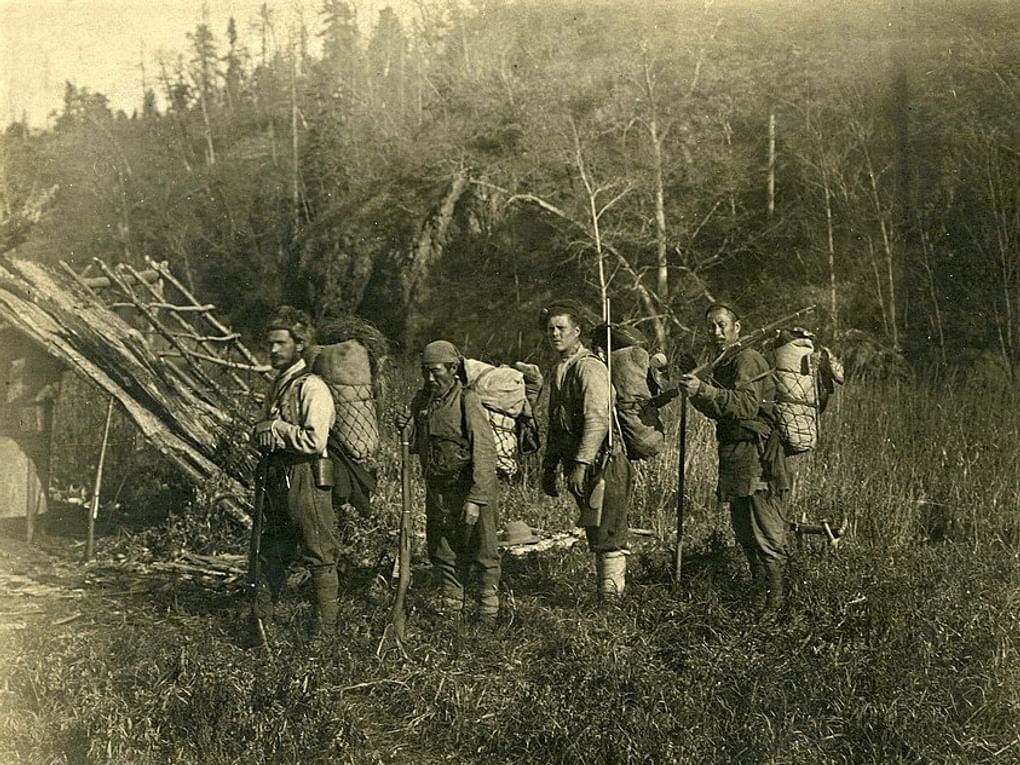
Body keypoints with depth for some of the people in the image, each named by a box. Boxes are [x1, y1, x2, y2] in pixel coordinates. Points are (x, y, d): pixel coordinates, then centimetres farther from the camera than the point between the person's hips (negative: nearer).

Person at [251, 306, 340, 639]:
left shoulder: (312, 388, -12)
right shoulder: (278, 385, 15)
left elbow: (314, 441, -22)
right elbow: (263, 434, 23)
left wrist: (277, 428, -13)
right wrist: (262, 433, 0)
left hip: (306, 481, -9)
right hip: (278, 482, 9)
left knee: (319, 556, 0)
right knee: (271, 553, 16)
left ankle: (326, 630, 8)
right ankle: (258, 621, 26)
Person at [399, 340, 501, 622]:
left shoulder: (468, 401, -15)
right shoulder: (422, 401, 6)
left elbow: (484, 453, -19)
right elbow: (417, 447, 18)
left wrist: (475, 499, -25)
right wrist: (407, 428, -5)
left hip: (470, 489, -6)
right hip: (437, 490, 7)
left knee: (481, 551, 3)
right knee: (442, 551, 14)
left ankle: (488, 610, 15)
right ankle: (451, 606, 28)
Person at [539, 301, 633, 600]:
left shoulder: (589, 367, -12)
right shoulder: (558, 371, 17)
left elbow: (597, 420, -22)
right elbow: (555, 426, 24)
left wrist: (581, 464, -27)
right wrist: (549, 467, 21)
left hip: (602, 464, -9)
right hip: (580, 468, 9)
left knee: (607, 534, -7)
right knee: (595, 535, 13)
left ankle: (612, 597, -3)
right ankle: (604, 590, 20)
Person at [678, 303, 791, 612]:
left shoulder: (747, 360, -12)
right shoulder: (724, 365, 20)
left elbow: (746, 404, -28)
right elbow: (721, 410, 20)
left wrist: (703, 390, -38)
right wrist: (694, 393, 4)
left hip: (759, 464, -10)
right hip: (738, 464, 10)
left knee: (767, 538, -6)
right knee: (745, 536, 17)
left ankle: (776, 605, -1)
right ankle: (758, 594, 27)